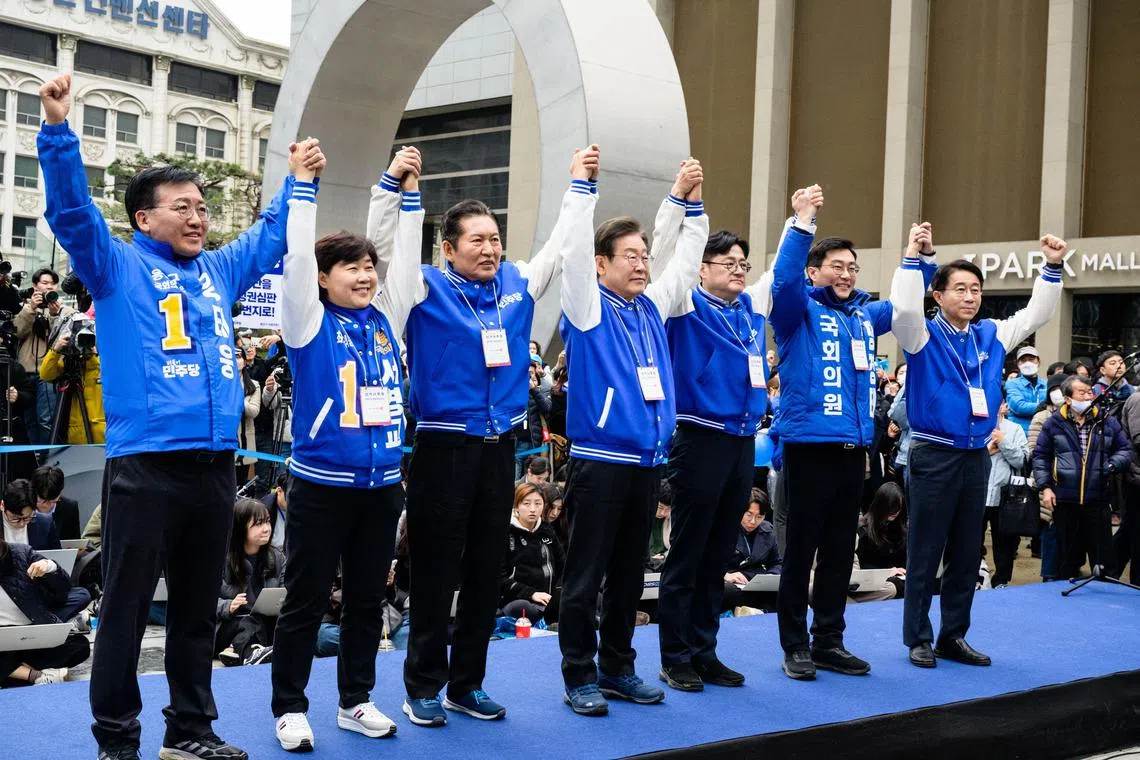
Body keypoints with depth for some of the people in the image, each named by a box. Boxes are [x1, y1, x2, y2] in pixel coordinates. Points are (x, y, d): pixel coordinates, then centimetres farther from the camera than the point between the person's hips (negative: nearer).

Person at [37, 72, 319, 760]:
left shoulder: (219, 271, 18)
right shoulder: (117, 267, 3)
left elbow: (271, 236, 32)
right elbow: (71, 211, -10)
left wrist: (297, 181, 33)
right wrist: (59, 130, -21)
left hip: (215, 464, 6)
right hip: (145, 464, -5)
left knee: (199, 606, 14)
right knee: (127, 606, 1)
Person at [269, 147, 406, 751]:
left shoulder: (381, 321, 9)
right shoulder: (311, 322, -3)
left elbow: (388, 247, 12)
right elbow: (297, 256, -13)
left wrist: (394, 184, 8)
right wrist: (304, 185, -12)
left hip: (382, 485, 5)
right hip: (321, 485, -5)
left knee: (367, 600, 13)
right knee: (306, 603, 4)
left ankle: (356, 701, 25)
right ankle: (289, 708, 15)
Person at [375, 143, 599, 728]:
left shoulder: (517, 286, 8)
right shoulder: (426, 289, -4)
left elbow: (561, 245, 17)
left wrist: (580, 186, 15)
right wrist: (401, 189, -25)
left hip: (499, 449, 5)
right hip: (444, 448, -5)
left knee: (486, 571, 10)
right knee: (436, 573, 2)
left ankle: (467, 684, 22)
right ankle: (424, 685, 14)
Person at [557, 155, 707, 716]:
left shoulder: (652, 308, 13)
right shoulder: (589, 308, -4)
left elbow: (686, 258, 19)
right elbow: (574, 251, -17)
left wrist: (688, 200, 11)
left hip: (648, 462, 6)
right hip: (599, 460, -6)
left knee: (629, 573, 13)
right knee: (585, 575, 0)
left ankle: (617, 668, 24)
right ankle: (579, 676, 9)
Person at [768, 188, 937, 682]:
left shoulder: (864, 316, 16)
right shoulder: (799, 311, -2)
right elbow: (783, 279, -21)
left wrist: (924, 258, 14)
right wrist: (801, 223, -29)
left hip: (853, 449, 6)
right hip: (808, 445, -6)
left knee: (840, 551, 11)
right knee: (801, 550, 0)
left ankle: (828, 642, 21)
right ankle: (795, 645, 9)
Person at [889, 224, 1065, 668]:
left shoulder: (992, 336, 10)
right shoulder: (924, 335, -5)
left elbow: (1036, 314, 15)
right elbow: (903, 309, -24)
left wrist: (1052, 269, 5)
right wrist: (913, 257, -28)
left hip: (977, 456, 5)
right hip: (934, 455, -5)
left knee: (967, 553, 9)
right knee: (925, 552, 0)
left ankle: (954, 636, 19)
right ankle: (919, 639, 8)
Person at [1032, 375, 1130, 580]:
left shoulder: (1107, 422, 5)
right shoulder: (1054, 423, 1)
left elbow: (1125, 450, 11)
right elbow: (1040, 456, 6)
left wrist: (1112, 465, -8)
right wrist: (1045, 487, -2)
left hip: (1098, 501, 1)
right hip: (1065, 501, -1)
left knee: (1103, 555, 2)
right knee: (1068, 555, 10)